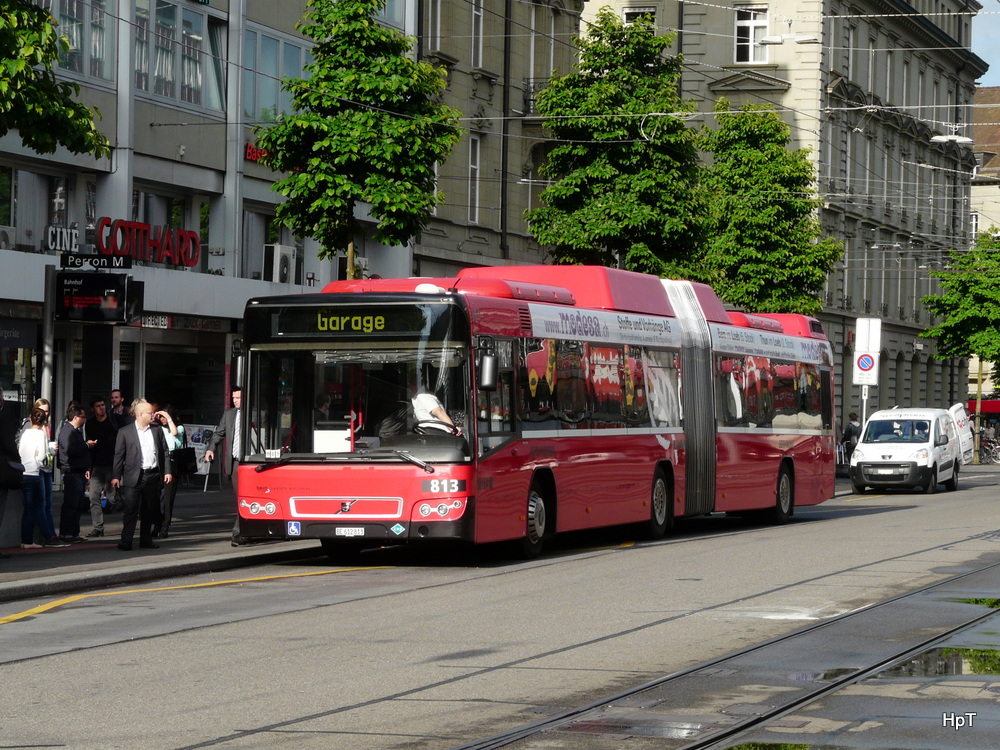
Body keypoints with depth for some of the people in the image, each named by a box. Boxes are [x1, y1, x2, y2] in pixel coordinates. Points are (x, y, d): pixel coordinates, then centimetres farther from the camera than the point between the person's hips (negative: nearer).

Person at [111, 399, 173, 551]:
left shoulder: (157, 431, 11)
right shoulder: (125, 432, 1)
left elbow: (165, 452, 12)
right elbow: (119, 455, 0)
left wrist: (167, 471, 3)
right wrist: (115, 476, -5)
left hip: (153, 476, 4)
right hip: (134, 476, -4)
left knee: (149, 511, 10)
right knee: (130, 510, -7)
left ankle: (146, 540, 20)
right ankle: (126, 541, -6)